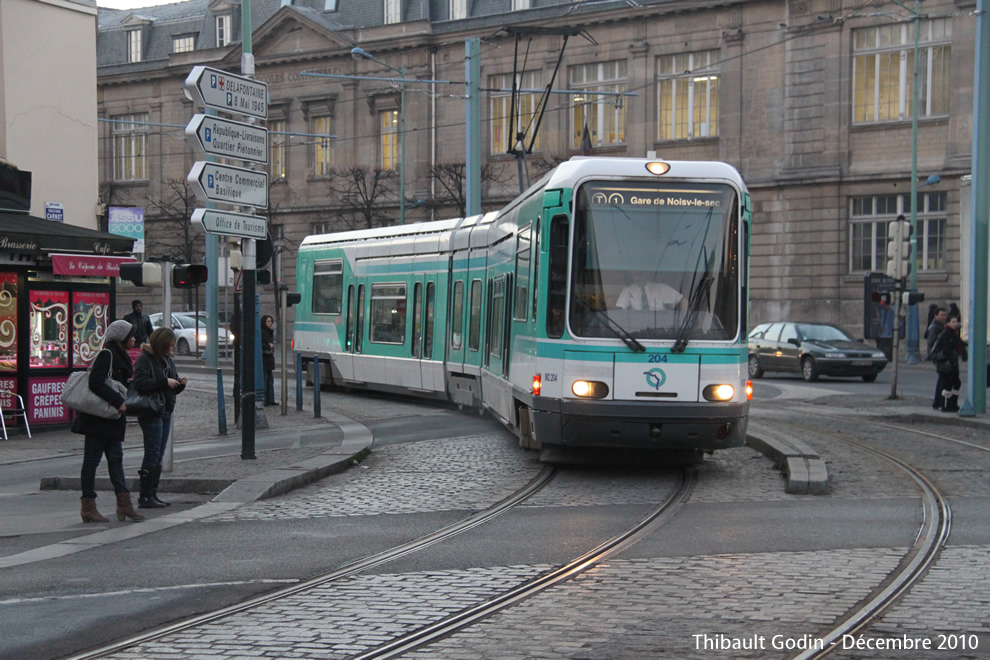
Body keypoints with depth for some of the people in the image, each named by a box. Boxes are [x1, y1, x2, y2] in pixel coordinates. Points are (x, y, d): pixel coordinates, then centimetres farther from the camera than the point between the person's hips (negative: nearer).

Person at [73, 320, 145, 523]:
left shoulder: (120, 357, 17)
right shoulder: (106, 355, -13)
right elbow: (96, 383, -23)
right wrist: (118, 401, -23)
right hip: (97, 419, -9)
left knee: (115, 459, 7)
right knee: (92, 460, -2)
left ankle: (124, 503, 6)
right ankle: (88, 507, 3)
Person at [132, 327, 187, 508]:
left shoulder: (168, 360, 17)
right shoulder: (145, 359, -9)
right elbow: (140, 383, -22)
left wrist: (180, 384, 0)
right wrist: (164, 382, -21)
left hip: (165, 412, 8)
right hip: (151, 412, -8)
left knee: (158, 455, 9)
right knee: (152, 454, -8)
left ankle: (153, 494, 14)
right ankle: (145, 496, -5)